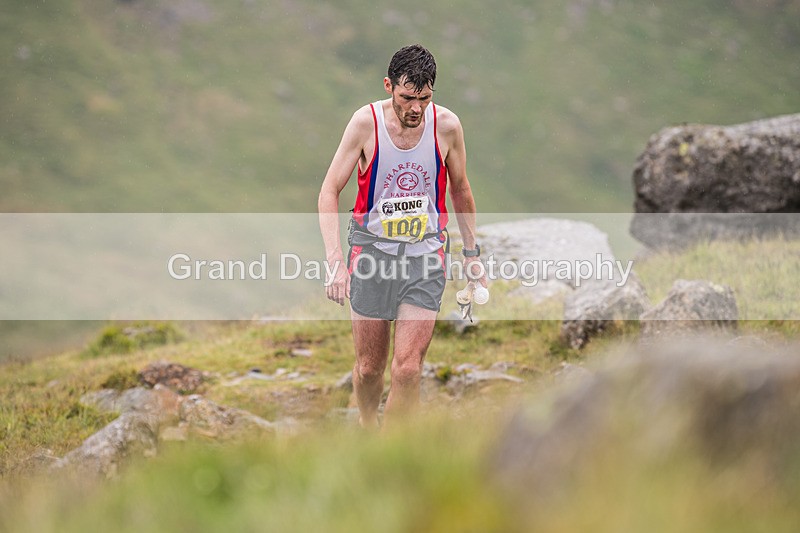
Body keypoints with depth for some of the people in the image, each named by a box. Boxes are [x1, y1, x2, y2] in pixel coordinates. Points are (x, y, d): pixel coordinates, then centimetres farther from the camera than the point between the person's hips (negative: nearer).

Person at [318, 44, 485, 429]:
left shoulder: (447, 126, -6)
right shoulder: (367, 122, -10)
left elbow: (460, 190, 11)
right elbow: (330, 189, -9)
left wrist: (471, 253, 14)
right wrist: (334, 258, -20)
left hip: (425, 256, 0)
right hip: (372, 252, 0)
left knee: (407, 369, -12)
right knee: (369, 367, 8)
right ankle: (367, 432, 36)